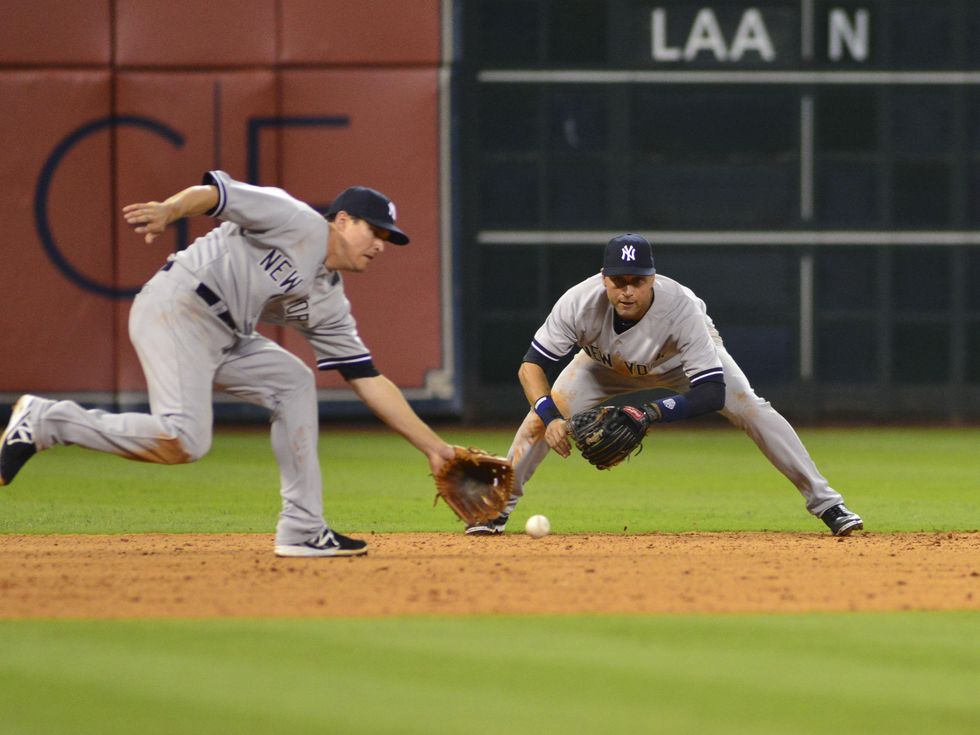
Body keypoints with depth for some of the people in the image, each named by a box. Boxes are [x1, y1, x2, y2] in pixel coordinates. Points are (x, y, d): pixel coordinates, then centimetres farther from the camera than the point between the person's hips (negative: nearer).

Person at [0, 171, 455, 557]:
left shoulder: (329, 303, 20)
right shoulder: (297, 222, -1)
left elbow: (370, 382, 22)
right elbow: (213, 193, -13)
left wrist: (433, 447, 18)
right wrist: (170, 209, -35)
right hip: (174, 311, -10)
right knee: (184, 443, -22)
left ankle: (302, 530, 10)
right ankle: (46, 421, -9)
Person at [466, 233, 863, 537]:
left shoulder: (681, 308, -43)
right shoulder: (580, 303, -39)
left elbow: (713, 392, -44)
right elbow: (531, 366, -33)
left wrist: (655, 411, -57)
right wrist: (550, 417, -50)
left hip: (685, 360, -2)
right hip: (607, 364, 2)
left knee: (752, 410, -15)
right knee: (546, 412, -14)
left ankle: (824, 502, -5)